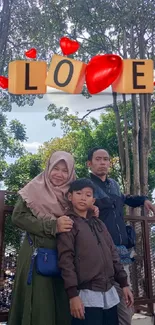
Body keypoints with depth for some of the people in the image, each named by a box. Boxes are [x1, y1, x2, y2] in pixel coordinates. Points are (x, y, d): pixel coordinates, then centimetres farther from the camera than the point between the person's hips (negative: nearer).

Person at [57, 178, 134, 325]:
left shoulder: (99, 224, 16)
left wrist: (124, 283, 13)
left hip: (110, 293, 7)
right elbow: (65, 259, -11)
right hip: (87, 295, -6)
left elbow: (113, 254, 18)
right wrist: (73, 294, -17)